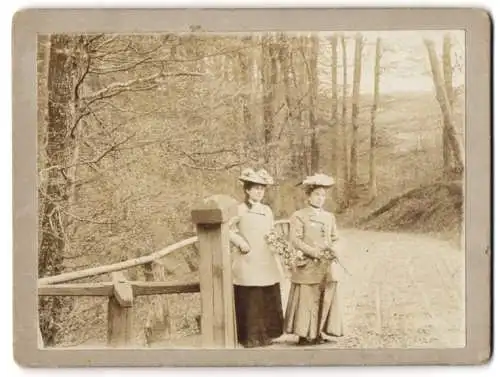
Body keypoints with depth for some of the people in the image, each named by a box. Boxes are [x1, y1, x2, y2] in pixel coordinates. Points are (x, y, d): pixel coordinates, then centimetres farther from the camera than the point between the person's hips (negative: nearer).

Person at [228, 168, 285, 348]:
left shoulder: (267, 210, 13)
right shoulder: (239, 210, -2)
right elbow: (230, 231, -1)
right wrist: (241, 243, -14)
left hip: (266, 261, 5)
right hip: (248, 262, -5)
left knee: (268, 300, 6)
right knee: (249, 301, -3)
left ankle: (266, 335, 18)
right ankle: (250, 337, 6)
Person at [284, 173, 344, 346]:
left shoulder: (329, 217, 15)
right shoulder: (299, 216, -2)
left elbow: (335, 239, 18)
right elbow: (295, 240, -10)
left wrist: (334, 251, -4)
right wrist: (314, 252, -19)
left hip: (327, 267, 5)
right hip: (307, 266, -5)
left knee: (327, 299, 4)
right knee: (307, 300, -4)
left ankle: (319, 333, 13)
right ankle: (304, 335, 5)